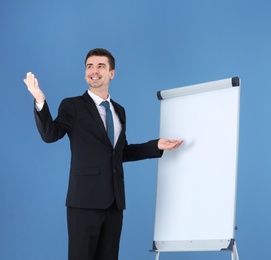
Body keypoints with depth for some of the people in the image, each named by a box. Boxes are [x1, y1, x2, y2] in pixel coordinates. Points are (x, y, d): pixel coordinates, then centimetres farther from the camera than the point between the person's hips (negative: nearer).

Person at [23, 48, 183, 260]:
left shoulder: (119, 111, 18)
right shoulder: (72, 106, 0)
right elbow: (50, 134, -15)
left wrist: (157, 145, 16)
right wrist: (40, 102, -31)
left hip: (114, 200, 6)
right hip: (86, 200, -5)